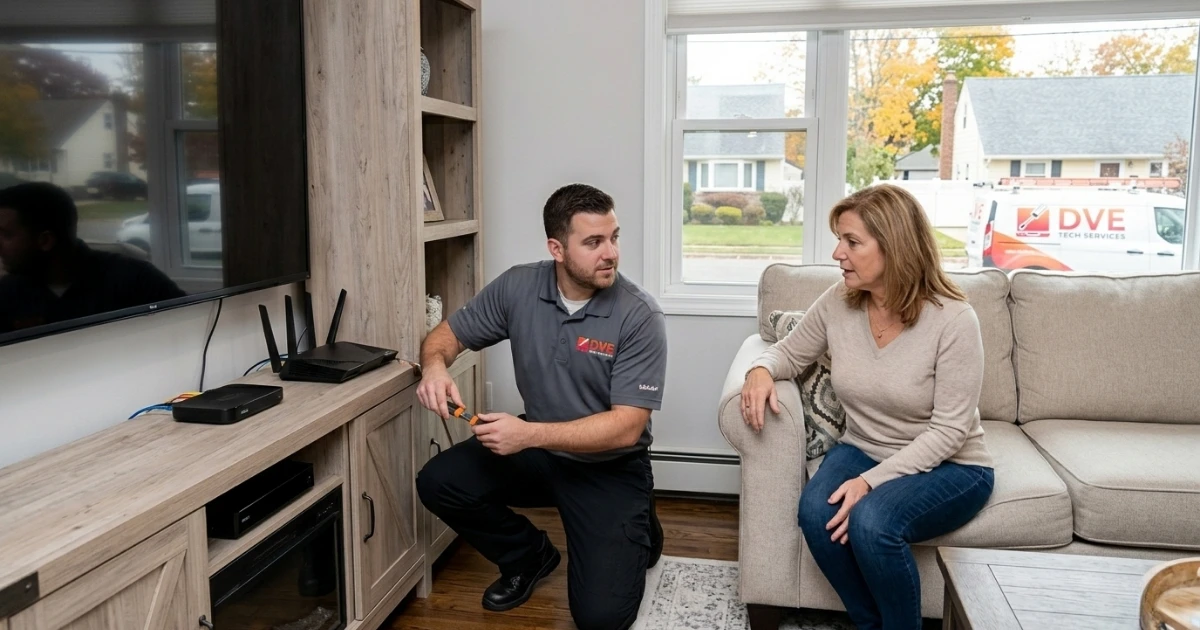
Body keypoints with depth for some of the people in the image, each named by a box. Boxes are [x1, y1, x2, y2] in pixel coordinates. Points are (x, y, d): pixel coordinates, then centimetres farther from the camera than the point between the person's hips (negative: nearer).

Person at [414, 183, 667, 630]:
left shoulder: (640, 317, -22)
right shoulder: (518, 287, -10)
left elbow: (626, 428, -25)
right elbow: (447, 334, 3)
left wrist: (530, 433, -33)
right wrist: (435, 366, -21)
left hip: (609, 467, -4)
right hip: (537, 450, 4)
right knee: (438, 483, -16)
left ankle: (634, 533, 18)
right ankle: (528, 555, 11)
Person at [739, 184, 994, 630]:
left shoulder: (953, 319, -20)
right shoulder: (837, 303, -7)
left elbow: (948, 430, -20)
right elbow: (789, 352, 10)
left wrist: (872, 481, -29)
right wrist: (762, 370, -15)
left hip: (949, 467, -4)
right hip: (862, 451, 4)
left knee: (870, 521, -33)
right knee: (816, 513, -26)